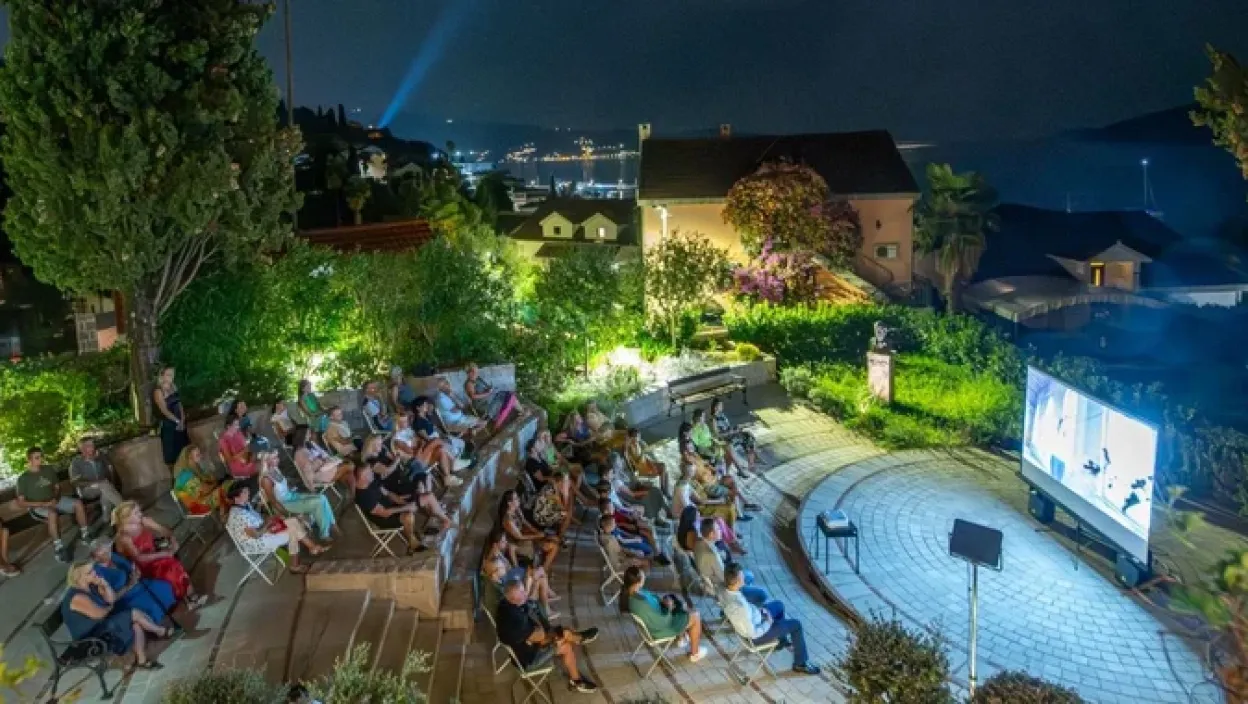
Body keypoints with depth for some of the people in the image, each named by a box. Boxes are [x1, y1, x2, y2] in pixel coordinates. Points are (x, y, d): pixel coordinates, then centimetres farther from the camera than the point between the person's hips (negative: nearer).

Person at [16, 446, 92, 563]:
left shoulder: (49, 470, 8)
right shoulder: (23, 478, -5)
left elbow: (57, 487, 19)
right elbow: (20, 503, -8)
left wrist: (55, 498, -5)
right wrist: (43, 504, -18)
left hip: (54, 501, 5)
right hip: (37, 507, -5)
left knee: (78, 503, -17)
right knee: (52, 513, -38)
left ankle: (85, 535, -8)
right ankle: (59, 548, -36)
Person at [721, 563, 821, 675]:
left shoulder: (724, 592, -16)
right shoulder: (740, 606, -41)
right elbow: (753, 633, -30)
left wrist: (757, 609, -1)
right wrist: (768, 623, -15)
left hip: (745, 624, 8)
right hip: (756, 635, -8)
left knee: (779, 605, 26)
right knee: (796, 625, 6)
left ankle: (781, 640, 48)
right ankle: (800, 664, 24)